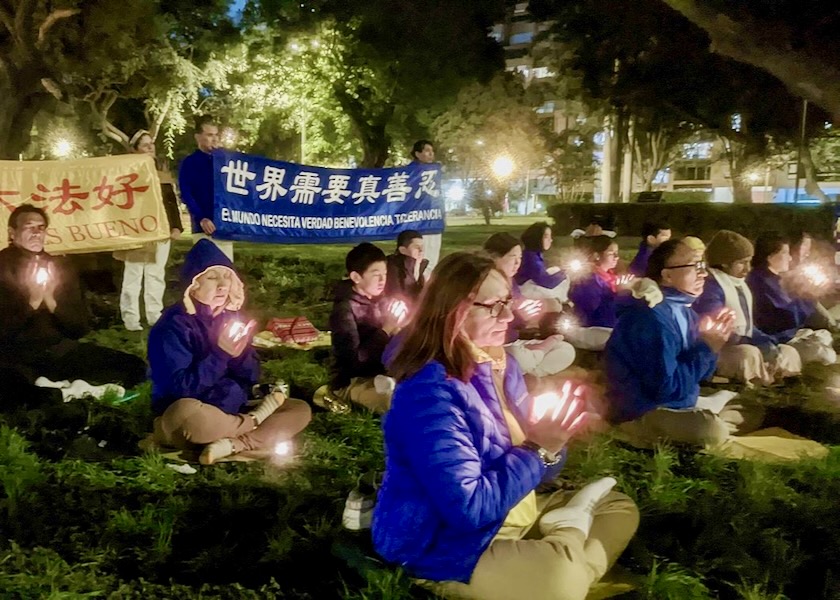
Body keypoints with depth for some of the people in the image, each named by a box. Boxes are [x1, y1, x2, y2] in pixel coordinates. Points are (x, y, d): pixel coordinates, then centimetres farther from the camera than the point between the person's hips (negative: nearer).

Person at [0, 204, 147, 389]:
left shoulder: (61, 267, 13)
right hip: (18, 356, -5)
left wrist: (50, 301, -9)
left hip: (63, 351, 5)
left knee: (134, 367, -15)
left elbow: (80, 328, 7)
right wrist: (32, 302, -18)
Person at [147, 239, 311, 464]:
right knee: (190, 416, -43)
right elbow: (179, 386, -22)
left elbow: (252, 377, 5)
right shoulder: (174, 325, -14)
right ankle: (255, 420, -12)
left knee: (301, 410, -5)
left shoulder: (231, 317, 5)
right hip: (183, 418, -6)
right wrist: (220, 354, -25)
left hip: (230, 413, 6)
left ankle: (230, 446, -25)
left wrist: (240, 355, -16)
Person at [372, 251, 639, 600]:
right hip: (440, 545, -9)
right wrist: (539, 451, -23)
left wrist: (552, 442, -14)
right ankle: (570, 530, -3)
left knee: (621, 509, 16)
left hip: (513, 513, 9)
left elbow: (521, 462, 9)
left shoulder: (501, 365, 1)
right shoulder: (429, 393, -25)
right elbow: (469, 509, -29)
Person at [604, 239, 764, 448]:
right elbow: (666, 388, -24)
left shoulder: (685, 311, 6)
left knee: (751, 413, 17)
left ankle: (675, 437, 5)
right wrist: (707, 348, -18)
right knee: (711, 430, -35)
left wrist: (710, 344, -6)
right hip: (641, 413, -10)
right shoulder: (651, 318, -22)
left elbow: (698, 373, 13)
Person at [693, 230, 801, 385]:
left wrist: (767, 344, -4)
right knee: (749, 354, -36)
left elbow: (747, 325, 16)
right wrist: (760, 344, -21)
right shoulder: (711, 287, -16)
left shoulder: (740, 284, 15)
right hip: (717, 352, -10)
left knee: (788, 353, 0)